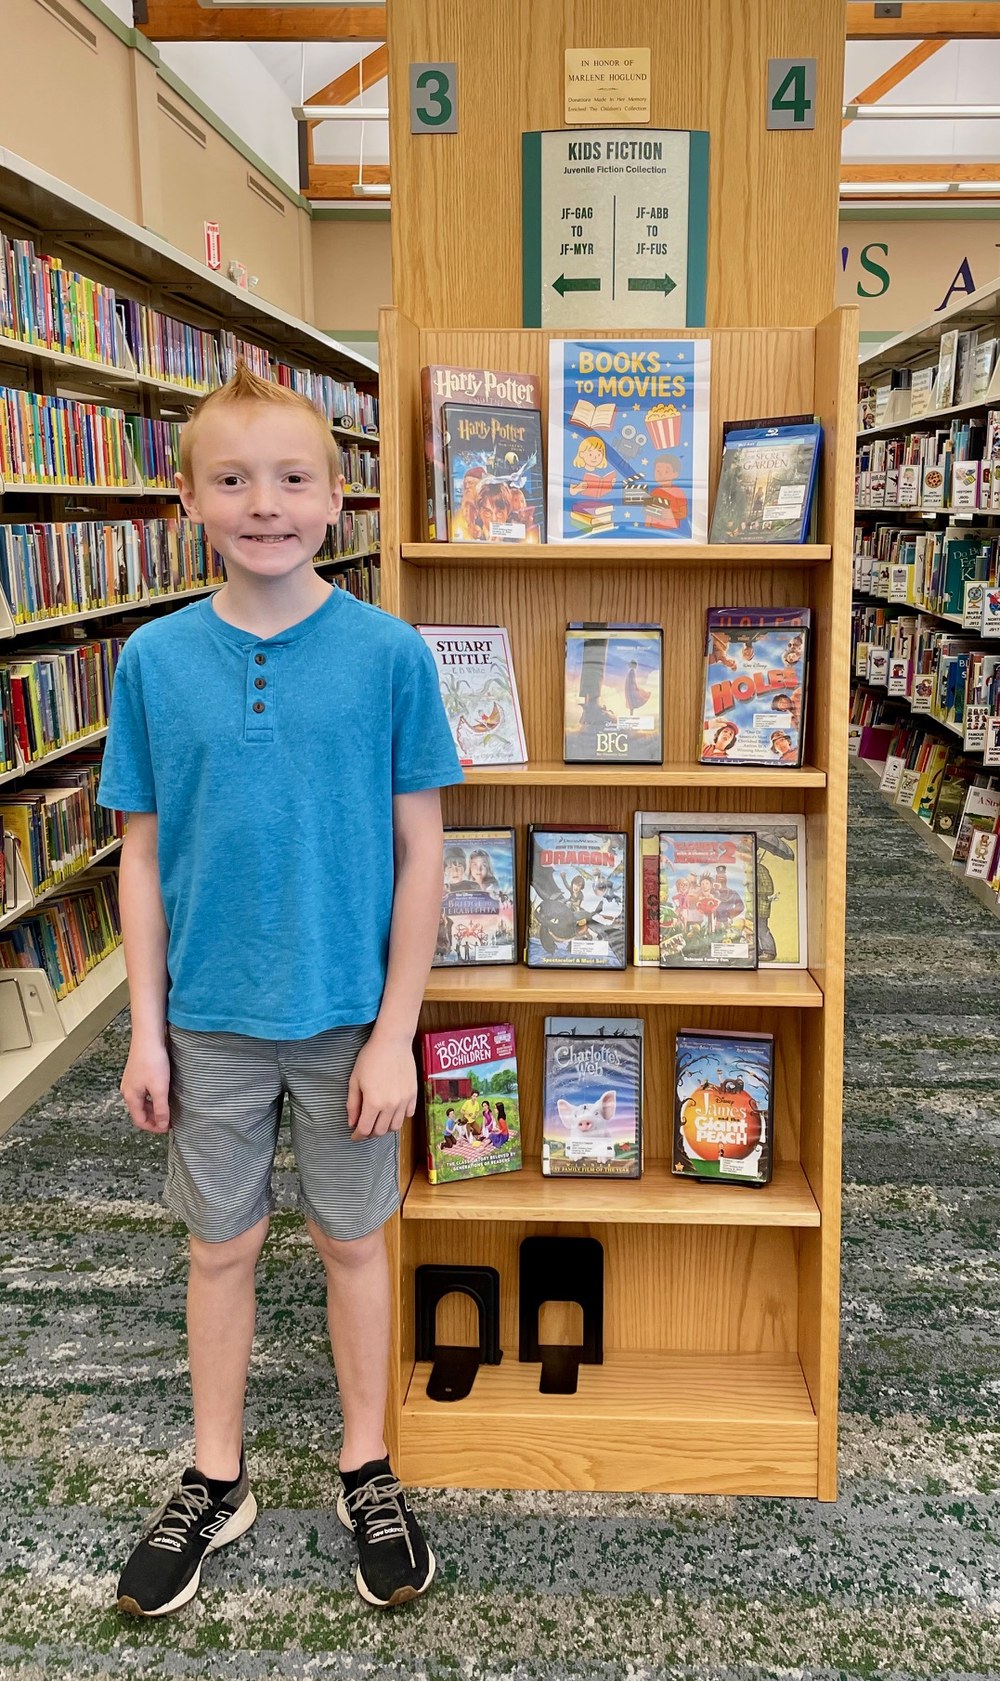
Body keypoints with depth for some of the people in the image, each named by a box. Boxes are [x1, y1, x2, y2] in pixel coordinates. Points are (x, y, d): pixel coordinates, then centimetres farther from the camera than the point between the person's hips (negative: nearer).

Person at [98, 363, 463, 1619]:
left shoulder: (388, 653, -10)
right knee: (221, 1244, 16)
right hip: (209, 1018, 2)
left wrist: (394, 1033, -9)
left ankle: (367, 1469, 36)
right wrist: (146, 1030, -1)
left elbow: (419, 853, -7)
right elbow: (145, 856, 0)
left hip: (347, 1014, -1)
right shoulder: (156, 659, -5)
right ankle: (215, 1481, 36)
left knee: (351, 1238, 15)